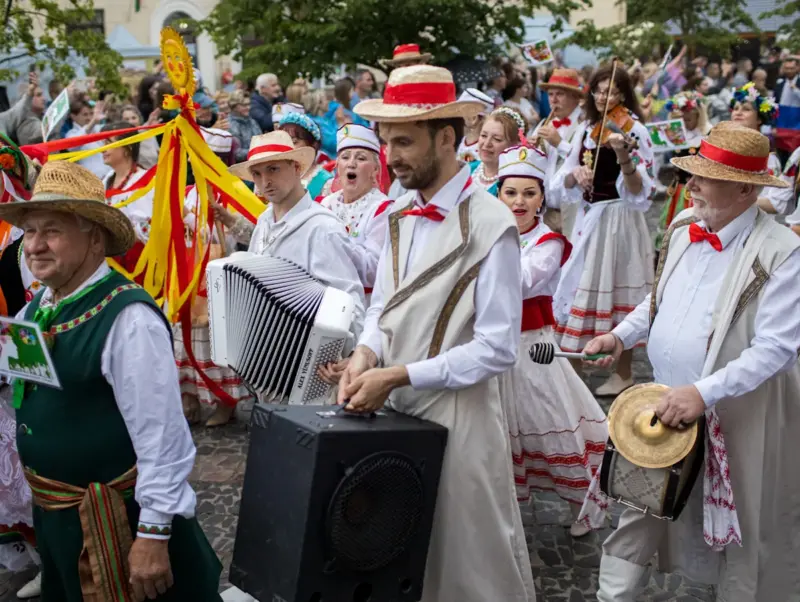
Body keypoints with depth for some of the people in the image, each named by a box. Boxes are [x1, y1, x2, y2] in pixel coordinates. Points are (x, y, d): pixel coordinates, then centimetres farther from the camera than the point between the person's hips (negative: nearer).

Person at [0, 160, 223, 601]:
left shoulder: (127, 318, -24)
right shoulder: (37, 307, 3)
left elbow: (161, 435, -25)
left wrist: (154, 534, -23)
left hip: (114, 522, -8)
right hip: (51, 514, 9)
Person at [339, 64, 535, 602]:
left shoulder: (490, 224, -16)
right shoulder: (401, 215, 6)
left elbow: (498, 348, -18)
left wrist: (398, 376, -19)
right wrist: (366, 354, -6)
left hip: (457, 414, -7)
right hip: (396, 408, 7)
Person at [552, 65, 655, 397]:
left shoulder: (634, 131, -10)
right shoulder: (586, 129, 8)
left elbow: (638, 190, -19)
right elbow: (564, 182, 6)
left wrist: (623, 157, -35)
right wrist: (575, 173, -16)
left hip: (618, 220, -6)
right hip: (588, 218, 6)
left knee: (615, 292, 0)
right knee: (583, 287, 14)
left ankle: (624, 373, 12)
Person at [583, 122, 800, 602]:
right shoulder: (684, 226, 2)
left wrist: (703, 393, -31)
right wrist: (622, 335, 3)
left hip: (735, 420, -6)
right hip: (662, 404, 6)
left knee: (739, 536, 14)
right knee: (637, 514, 14)